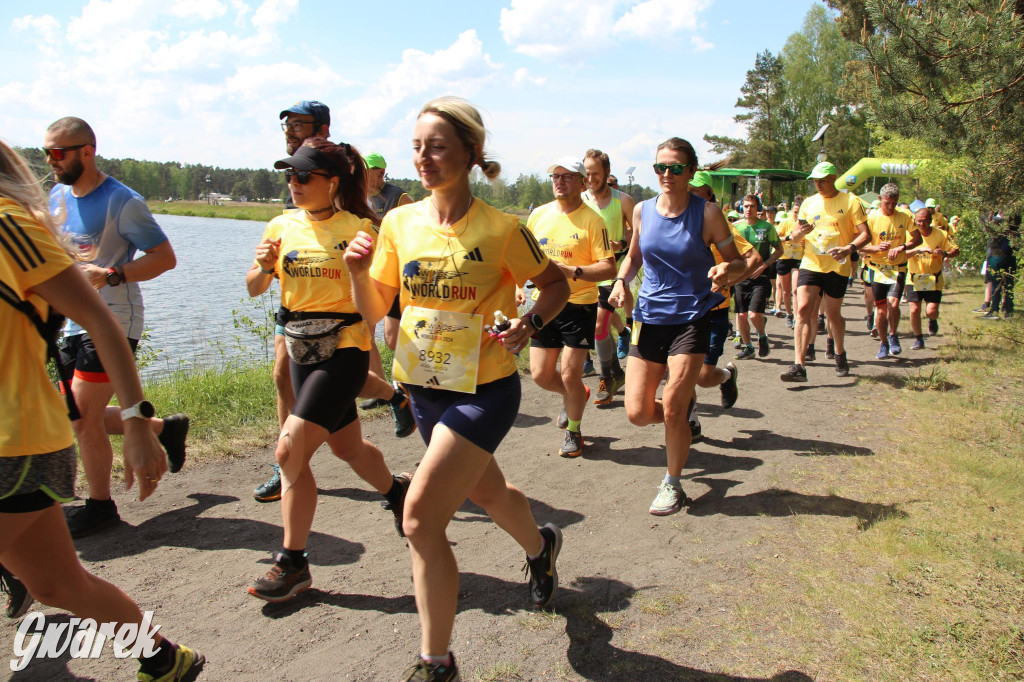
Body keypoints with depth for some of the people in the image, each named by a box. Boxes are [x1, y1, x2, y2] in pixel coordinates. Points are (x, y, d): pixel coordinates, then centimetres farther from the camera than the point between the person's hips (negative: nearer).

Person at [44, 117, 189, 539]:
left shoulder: (121, 202, -13)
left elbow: (165, 257, -15)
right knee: (85, 417, 13)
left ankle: (100, 506, 10)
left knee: (83, 418, -7)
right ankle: (166, 428, 31)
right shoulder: (58, 196, 11)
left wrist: (110, 275, -26)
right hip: (74, 323, 8)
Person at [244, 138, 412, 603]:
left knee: (290, 451, -12)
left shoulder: (357, 228, -10)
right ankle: (396, 491, 51)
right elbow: (254, 290, 8)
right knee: (346, 446, 20)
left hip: (344, 350, -6)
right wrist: (264, 267, -13)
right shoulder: (282, 227, 5)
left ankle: (293, 563, 4)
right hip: (301, 351, 6)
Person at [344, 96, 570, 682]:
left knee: (422, 514, -13)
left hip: (485, 388, -6)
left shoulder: (500, 229, -15)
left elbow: (558, 284, 0)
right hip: (426, 386, 6)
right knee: (487, 489, 26)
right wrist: (359, 272, -17)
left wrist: (528, 325, -17)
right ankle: (541, 546, 60)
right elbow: (374, 309, 2)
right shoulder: (400, 223, -1)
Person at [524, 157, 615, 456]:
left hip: (579, 305, -5)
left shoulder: (592, 220, -10)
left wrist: (572, 271, -27)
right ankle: (577, 396, 40)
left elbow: (609, 267, -14)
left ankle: (573, 431, 23)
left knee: (570, 374, -2)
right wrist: (519, 285, 3)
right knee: (540, 374, 7)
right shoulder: (538, 215, 6)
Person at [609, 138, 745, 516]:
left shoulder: (707, 213, -7)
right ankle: (682, 420, 37)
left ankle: (672, 485, 16)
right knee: (637, 413, 1)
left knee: (672, 408, -8)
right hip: (649, 317, 4)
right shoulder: (643, 210, 2)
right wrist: (621, 280, -3)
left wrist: (727, 269, -25)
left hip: (691, 318, -3)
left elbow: (738, 263, -2)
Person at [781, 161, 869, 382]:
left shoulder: (850, 201, -1)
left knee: (833, 314, 8)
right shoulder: (809, 203, 9)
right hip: (810, 264, 2)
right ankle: (798, 366, -17)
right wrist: (800, 231, -11)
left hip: (837, 267, -2)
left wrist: (849, 248, -23)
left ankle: (840, 355, 36)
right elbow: (795, 235, 13)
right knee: (803, 310, -13)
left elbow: (865, 234, -4)